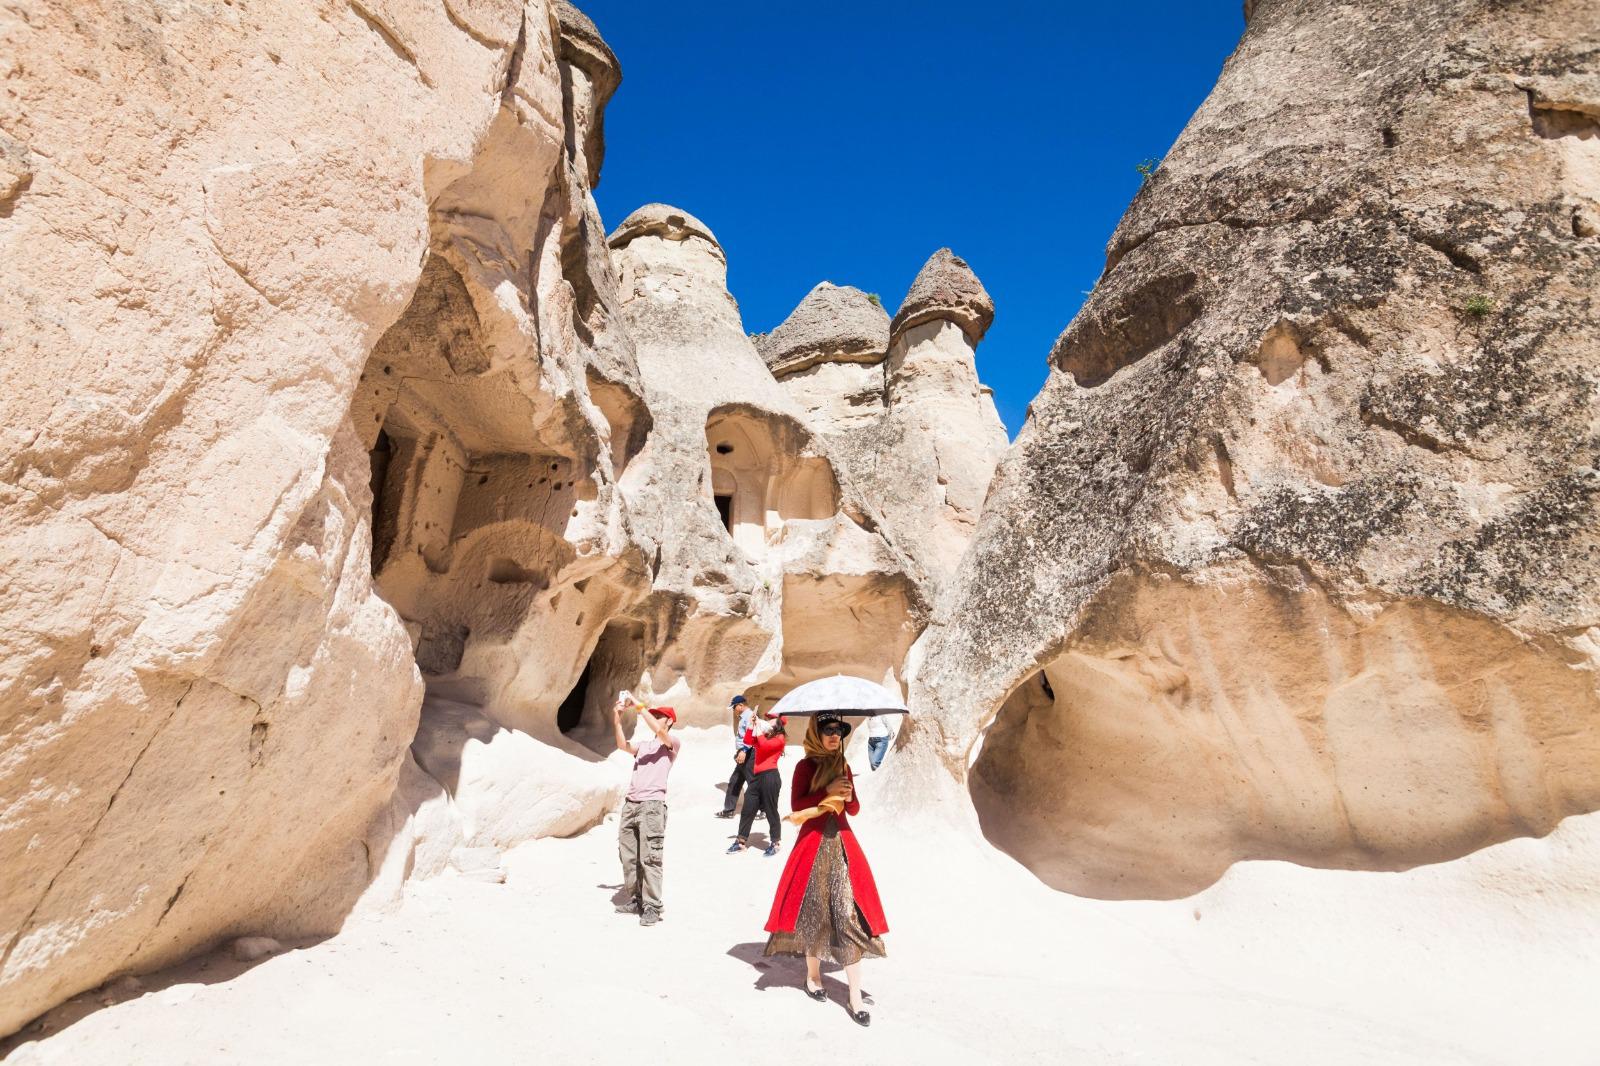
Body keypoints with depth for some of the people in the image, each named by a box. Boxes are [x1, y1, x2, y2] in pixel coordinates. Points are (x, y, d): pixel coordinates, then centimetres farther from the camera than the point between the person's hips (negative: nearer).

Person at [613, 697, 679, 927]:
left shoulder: (672, 743, 4)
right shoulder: (644, 746, 22)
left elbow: (659, 732, -17)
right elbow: (623, 745, 4)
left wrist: (640, 707, -16)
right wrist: (617, 719, -7)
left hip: (652, 805, -7)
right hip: (631, 804, 7)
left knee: (649, 858, -9)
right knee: (628, 856, 9)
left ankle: (652, 907, -6)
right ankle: (635, 899, 18)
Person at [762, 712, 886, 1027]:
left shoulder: (843, 766, 11)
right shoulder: (806, 766, -3)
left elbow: (854, 809, 14)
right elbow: (796, 805, -11)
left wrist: (847, 797, -8)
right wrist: (827, 791, -18)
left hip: (842, 844, 3)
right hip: (813, 844, -3)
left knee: (848, 914, -4)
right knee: (814, 912, 6)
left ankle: (856, 996, -3)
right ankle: (813, 975, 29)